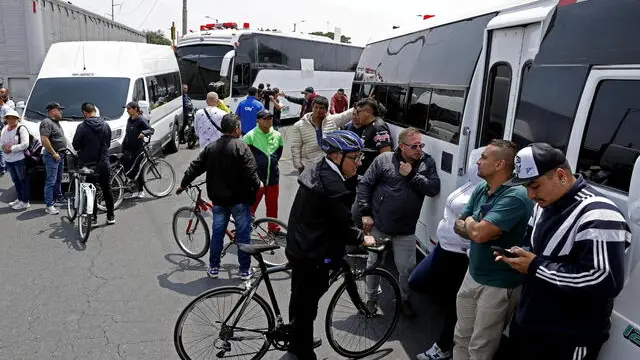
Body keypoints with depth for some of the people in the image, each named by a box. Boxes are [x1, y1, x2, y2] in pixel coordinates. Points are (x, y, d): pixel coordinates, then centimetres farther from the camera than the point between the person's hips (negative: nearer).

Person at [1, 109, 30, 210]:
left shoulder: (21, 129, -10)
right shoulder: (4, 129, 13)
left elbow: (25, 144, -17)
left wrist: (11, 148, -17)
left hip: (20, 159, -8)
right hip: (8, 160, 8)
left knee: (23, 180, 0)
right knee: (16, 181, 16)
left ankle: (25, 202, 5)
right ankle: (19, 199, 28)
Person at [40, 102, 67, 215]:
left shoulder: (56, 122, 16)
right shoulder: (47, 122, -15)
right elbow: (44, 140, -24)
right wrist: (54, 154, -21)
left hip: (60, 155, 10)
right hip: (52, 156, -10)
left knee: (58, 179, 21)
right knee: (51, 181, -8)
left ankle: (59, 197, 35)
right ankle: (49, 205, -5)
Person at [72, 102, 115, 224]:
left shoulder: (82, 127, -12)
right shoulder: (105, 125, 0)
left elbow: (76, 146, -6)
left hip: (87, 165, -3)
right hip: (103, 164, 3)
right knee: (107, 190, 12)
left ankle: (93, 217, 12)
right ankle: (110, 217, 17)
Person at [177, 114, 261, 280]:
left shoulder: (211, 148, 4)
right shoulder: (241, 147, -13)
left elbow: (195, 167, 9)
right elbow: (251, 173, -19)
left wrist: (183, 184, 22)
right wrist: (257, 186, 1)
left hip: (219, 199, 5)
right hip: (239, 199, -4)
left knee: (217, 233, 14)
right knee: (243, 234, 5)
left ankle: (213, 268, 22)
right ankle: (245, 270, 12)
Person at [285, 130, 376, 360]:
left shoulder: (319, 170, 6)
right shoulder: (332, 184, -27)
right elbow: (342, 223, -20)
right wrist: (362, 239, -3)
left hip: (300, 246, 10)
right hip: (313, 254, -10)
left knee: (300, 299, 25)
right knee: (307, 304, 7)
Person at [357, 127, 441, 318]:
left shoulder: (427, 163, 0)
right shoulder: (384, 159, -7)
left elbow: (434, 189, -10)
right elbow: (364, 185, -4)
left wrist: (412, 175, -17)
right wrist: (365, 213, -8)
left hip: (406, 229, 1)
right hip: (378, 225, -1)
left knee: (406, 268, 9)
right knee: (373, 263, 14)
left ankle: (405, 300, 35)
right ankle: (371, 299, 36)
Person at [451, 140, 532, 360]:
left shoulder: (515, 196, -25)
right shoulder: (480, 190, 2)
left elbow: (479, 233, -31)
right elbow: (458, 226, 7)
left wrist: (469, 221, -9)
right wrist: (475, 228, -15)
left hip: (498, 285, -8)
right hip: (472, 275, 8)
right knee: (461, 339, 22)